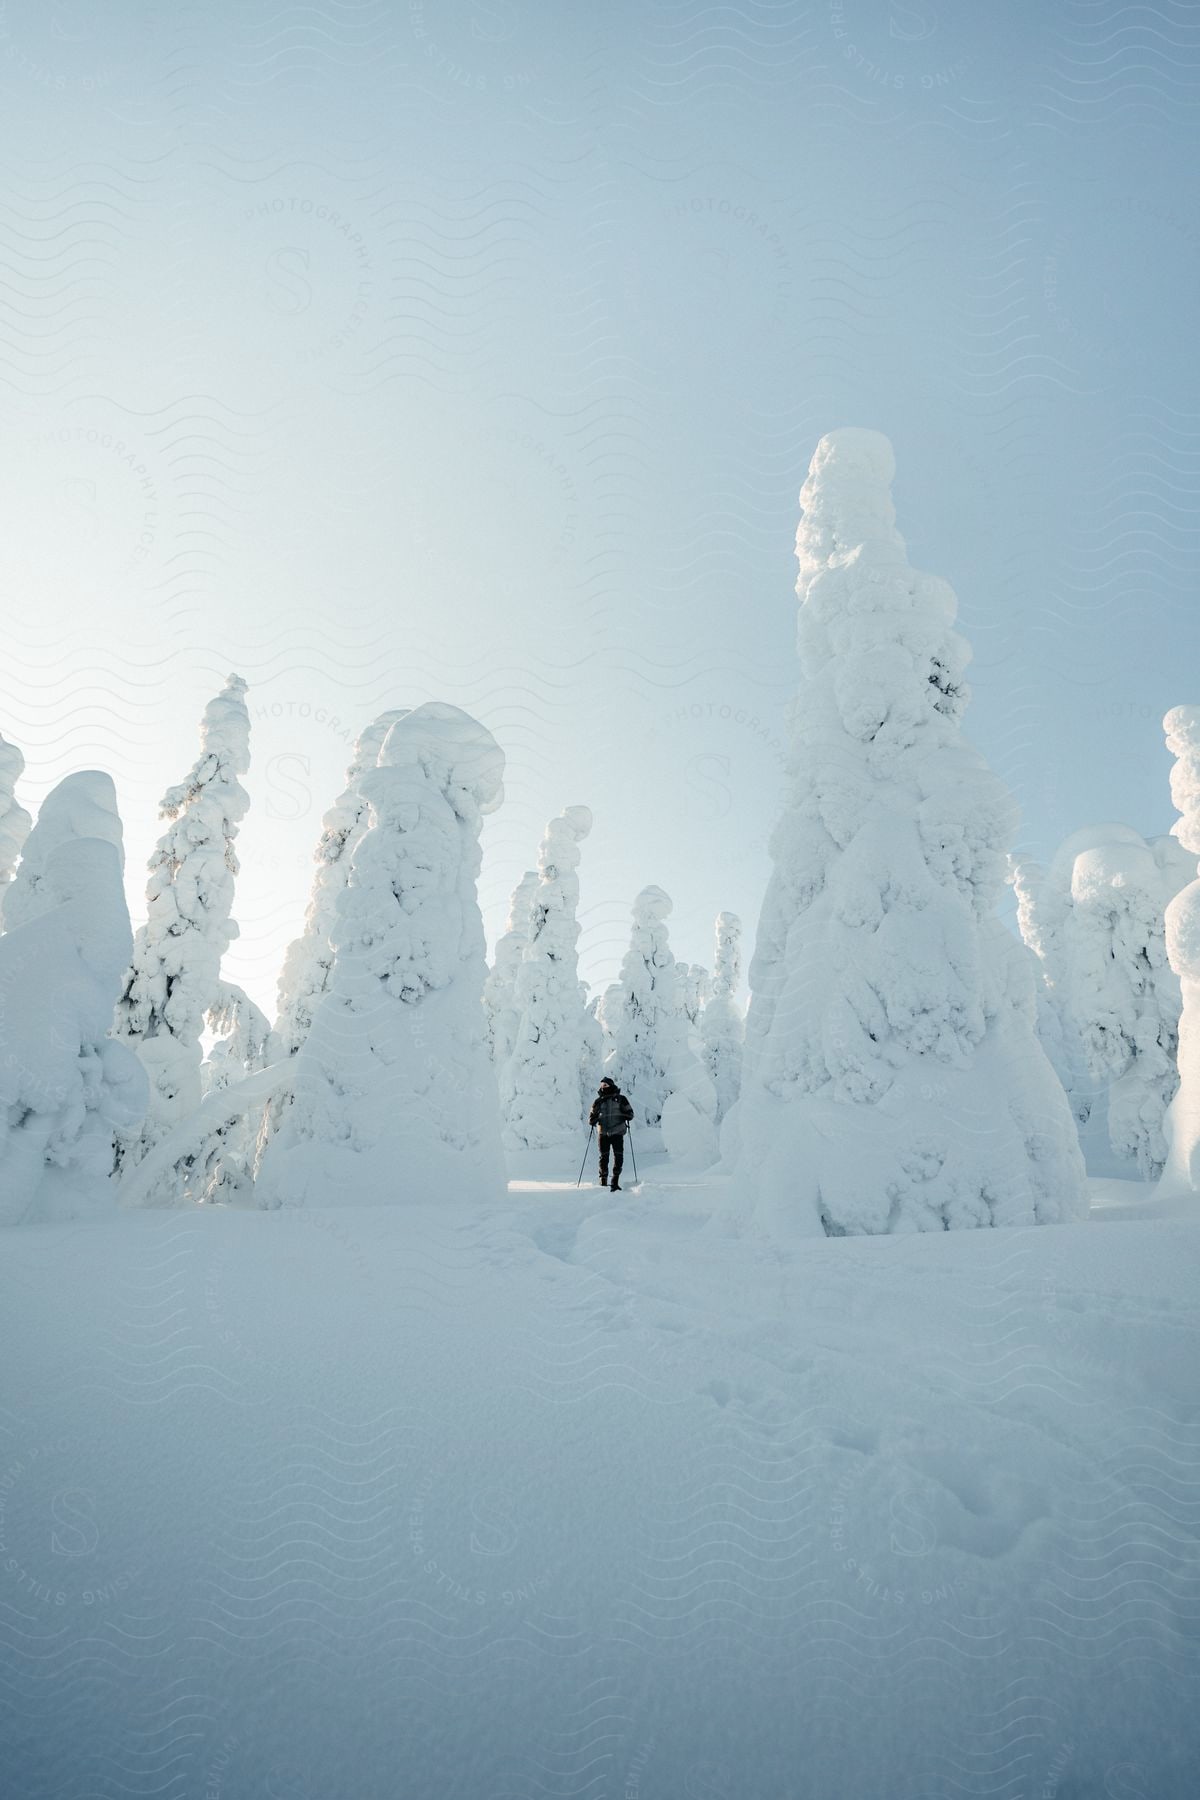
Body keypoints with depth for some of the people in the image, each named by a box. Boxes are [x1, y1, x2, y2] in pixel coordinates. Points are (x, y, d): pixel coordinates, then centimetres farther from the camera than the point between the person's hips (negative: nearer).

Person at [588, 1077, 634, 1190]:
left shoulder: (620, 1099, 7)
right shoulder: (598, 1101, 11)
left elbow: (630, 1113, 10)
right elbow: (591, 1117, 16)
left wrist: (625, 1116, -11)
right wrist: (592, 1120, -7)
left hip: (617, 1133, -1)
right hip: (603, 1133, 1)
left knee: (618, 1157, -6)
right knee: (604, 1157, 0)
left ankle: (615, 1182, 4)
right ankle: (603, 1181, 11)